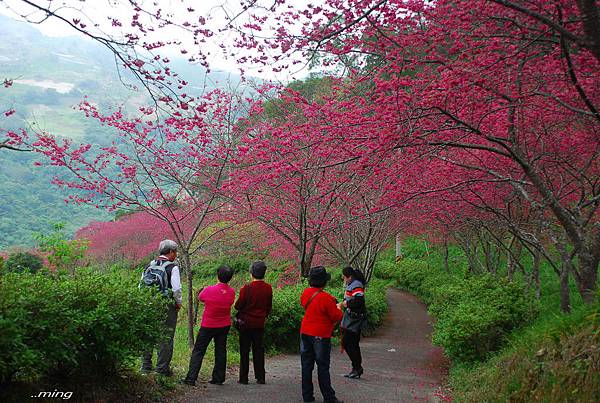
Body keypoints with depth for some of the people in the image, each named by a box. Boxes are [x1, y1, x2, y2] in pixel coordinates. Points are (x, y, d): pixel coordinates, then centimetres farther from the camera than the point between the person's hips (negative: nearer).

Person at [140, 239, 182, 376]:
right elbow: (176, 289, -17)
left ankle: (145, 366, 21)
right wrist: (178, 303, -1)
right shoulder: (172, 267, -10)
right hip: (168, 306, -5)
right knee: (166, 338, 2)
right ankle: (162, 368, 5)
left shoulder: (149, 266, 7)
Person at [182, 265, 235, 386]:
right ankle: (218, 378, 16)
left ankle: (191, 379, 0)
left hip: (207, 326, -3)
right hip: (224, 326, 3)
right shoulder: (232, 292, -8)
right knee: (220, 352, 12)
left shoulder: (209, 290, -18)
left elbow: (200, 298, 0)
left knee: (198, 351, 4)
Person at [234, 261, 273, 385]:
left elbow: (238, 305, -10)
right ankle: (260, 377, 14)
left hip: (246, 322, -4)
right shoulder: (268, 288, -3)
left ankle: (244, 378, 8)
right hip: (260, 323, 4)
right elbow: (269, 306, 8)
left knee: (244, 351, 5)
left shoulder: (246, 288, -17)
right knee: (259, 349, 12)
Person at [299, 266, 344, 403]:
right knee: (323, 367, 1)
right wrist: (338, 308, 10)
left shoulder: (306, 293, 0)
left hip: (305, 334, 6)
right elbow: (336, 317, -12)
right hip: (321, 336, -6)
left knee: (306, 365, 11)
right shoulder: (326, 298, -19)